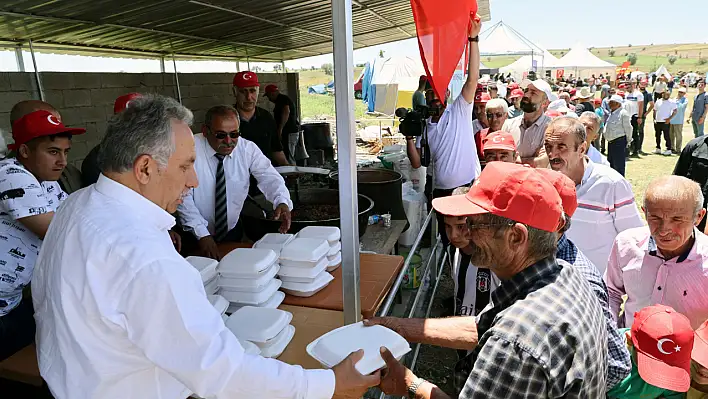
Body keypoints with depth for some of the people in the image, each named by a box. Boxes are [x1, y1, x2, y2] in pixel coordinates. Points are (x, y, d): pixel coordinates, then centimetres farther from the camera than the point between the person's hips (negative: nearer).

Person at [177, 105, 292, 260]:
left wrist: (282, 202, -36)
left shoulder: (248, 149, -5)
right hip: (194, 236, -2)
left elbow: (269, 177, -14)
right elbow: (183, 196, -16)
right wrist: (202, 235, -23)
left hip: (233, 231, 3)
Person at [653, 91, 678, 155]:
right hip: (657, 122, 5)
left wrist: (669, 118, -14)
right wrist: (654, 118, 5)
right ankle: (658, 149, 22)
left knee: (667, 136, -6)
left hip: (665, 122, -5)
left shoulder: (671, 102, -2)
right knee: (657, 136, 12)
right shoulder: (658, 101, 11)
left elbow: (675, 110, -6)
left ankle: (669, 149, -3)